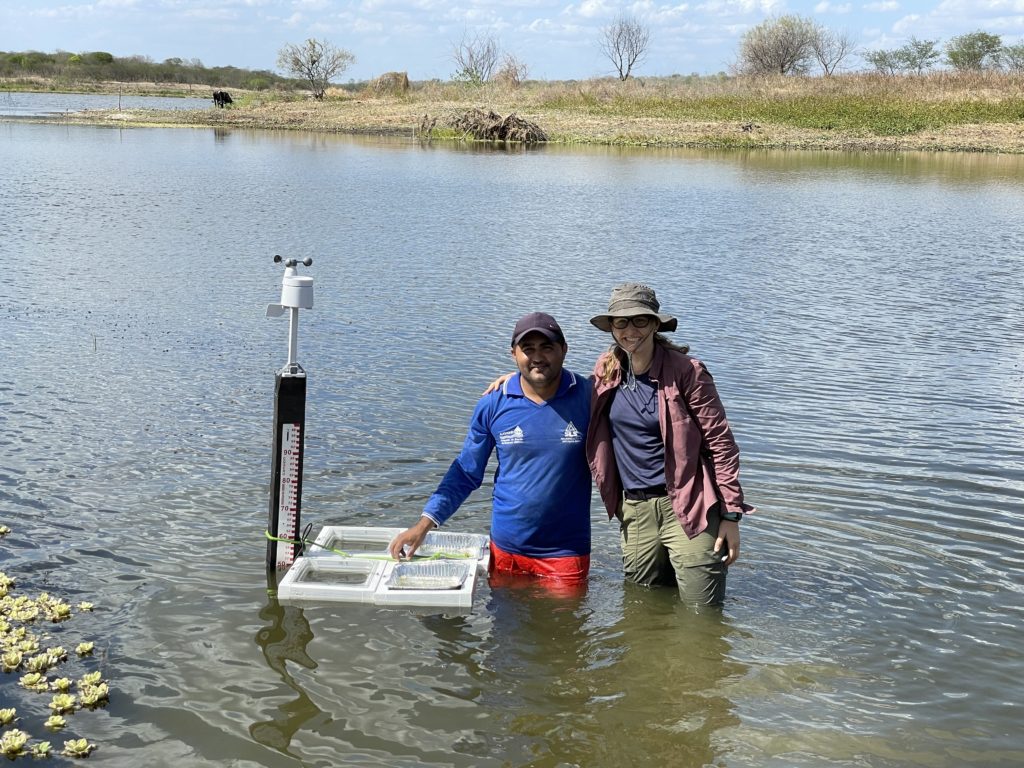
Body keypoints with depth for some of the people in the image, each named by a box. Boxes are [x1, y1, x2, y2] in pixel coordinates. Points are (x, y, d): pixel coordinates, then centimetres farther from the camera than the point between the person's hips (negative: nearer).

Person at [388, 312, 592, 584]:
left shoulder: (588, 396, -9)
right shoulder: (492, 405, -5)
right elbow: (466, 473, 2)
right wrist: (425, 523, -4)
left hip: (566, 553, -1)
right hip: (506, 549, 2)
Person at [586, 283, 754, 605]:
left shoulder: (685, 370, -10)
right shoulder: (607, 370, 5)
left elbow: (720, 442, -8)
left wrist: (731, 514, -11)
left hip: (688, 509, -5)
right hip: (634, 511, 5)